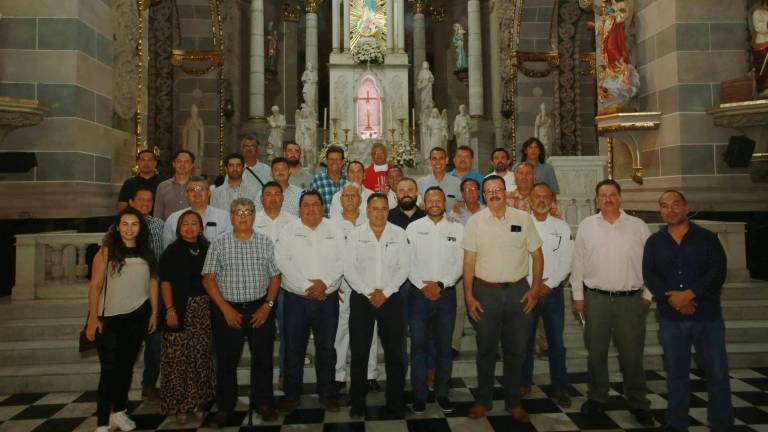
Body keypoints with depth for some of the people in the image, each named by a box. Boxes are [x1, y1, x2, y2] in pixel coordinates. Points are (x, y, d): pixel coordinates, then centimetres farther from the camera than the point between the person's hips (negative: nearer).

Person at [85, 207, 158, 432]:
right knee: (109, 368, -2)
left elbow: (152, 283, 9)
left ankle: (119, 411, 28)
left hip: (138, 317, 4)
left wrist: (154, 313, 6)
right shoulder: (106, 251, -4)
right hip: (110, 318, -3)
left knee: (126, 365, 14)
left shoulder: (146, 253, 7)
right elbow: (95, 286, -7)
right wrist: (93, 317, -12)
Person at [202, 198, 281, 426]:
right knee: (226, 360, 7)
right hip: (228, 309, -1)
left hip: (260, 309, 1)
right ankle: (224, 407, 24)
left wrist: (267, 305, -7)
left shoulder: (266, 242, 3)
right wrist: (226, 309, -8)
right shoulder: (219, 243, 0)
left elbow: (275, 276, 4)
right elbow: (208, 278, -3)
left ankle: (263, 402, 25)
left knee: (263, 358, 7)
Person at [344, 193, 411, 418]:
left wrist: (385, 292, -10)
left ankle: (395, 400, 19)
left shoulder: (399, 234, 4)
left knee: (394, 351, 5)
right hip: (361, 298, 0)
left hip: (390, 298, 1)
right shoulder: (355, 234, 2)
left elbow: (403, 268, 0)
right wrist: (368, 292, -11)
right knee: (359, 352, 5)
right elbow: (349, 268, -3)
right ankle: (357, 402, 18)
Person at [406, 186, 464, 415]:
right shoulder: (413, 227, 3)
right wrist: (422, 286, -12)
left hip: (446, 294, 1)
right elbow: (408, 261, -2)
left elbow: (460, 263, -1)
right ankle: (419, 394, 16)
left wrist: (440, 285, -12)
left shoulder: (457, 228, 4)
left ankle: (442, 393, 23)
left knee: (444, 345, 9)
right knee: (418, 345, 4)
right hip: (419, 293, -1)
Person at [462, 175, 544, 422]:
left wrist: (536, 288, -2)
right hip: (485, 291, -1)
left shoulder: (523, 219, 0)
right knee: (486, 349, 10)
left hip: (518, 291, 1)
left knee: (515, 350, 11)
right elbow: (469, 261, -2)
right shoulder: (475, 221, -2)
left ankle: (513, 402, 28)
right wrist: (469, 296, -6)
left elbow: (537, 255, 5)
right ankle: (483, 400, 27)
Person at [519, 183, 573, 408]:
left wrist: (549, 284, -8)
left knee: (556, 342, 5)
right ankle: (524, 383, 21)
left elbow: (567, 261, 2)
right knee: (525, 340, 7)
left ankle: (560, 388, 17)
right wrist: (533, 286, -8)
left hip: (553, 290, 1)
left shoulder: (562, 227, 6)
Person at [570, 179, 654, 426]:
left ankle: (638, 403, 22)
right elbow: (578, 263, 4)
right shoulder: (586, 226, 3)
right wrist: (578, 296, 3)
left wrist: (648, 295, 3)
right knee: (596, 352, 11)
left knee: (632, 354, 7)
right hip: (595, 298, 1)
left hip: (631, 299, -1)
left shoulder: (638, 226, 3)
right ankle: (596, 398, 26)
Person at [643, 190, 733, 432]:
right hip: (670, 318, 1)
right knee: (676, 372, 8)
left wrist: (689, 294, -18)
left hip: (707, 315, -1)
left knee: (716, 372, 5)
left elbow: (717, 272, -7)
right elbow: (649, 276, -2)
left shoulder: (708, 238, 4)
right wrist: (671, 297, -17)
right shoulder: (653, 242, 8)